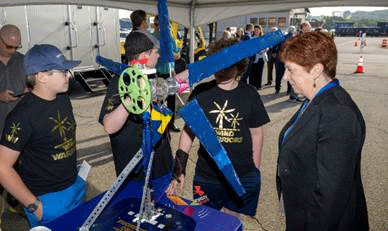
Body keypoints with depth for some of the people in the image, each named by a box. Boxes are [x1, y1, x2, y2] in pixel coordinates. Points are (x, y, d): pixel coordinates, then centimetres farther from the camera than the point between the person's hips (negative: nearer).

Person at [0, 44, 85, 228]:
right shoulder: (23, 115, -23)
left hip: (75, 187, 7)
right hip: (47, 199, -7)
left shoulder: (62, 98, -1)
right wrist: (34, 206, -17)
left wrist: (74, 172, 10)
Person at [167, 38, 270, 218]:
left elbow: (256, 132, 5)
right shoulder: (201, 93, -4)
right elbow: (188, 130, 0)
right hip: (206, 177, 0)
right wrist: (179, 168, -4)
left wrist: (255, 168, 8)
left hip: (244, 178, 0)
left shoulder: (249, 94, -3)